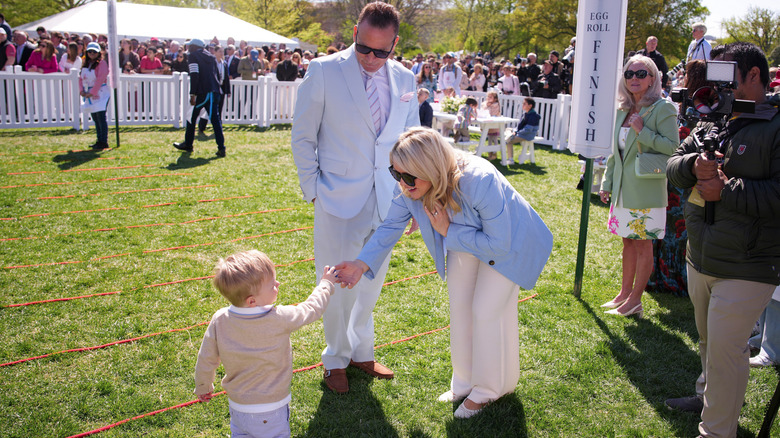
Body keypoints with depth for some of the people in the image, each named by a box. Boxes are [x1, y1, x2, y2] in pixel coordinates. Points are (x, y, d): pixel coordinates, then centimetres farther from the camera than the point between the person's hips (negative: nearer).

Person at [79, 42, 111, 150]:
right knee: (95, 118, 10)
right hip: (89, 95, 8)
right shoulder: (85, 64, 15)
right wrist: (82, 90, -1)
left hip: (100, 94, -8)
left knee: (101, 118, -11)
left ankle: (103, 142, -10)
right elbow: (81, 78, 15)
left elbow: (100, 79, -16)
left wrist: (92, 93, -17)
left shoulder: (102, 63, -8)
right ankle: (99, 141, 16)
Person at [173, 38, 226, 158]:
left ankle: (188, 144, 21)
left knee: (191, 117, 11)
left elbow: (194, 76, -11)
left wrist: (192, 94, -14)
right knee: (215, 119, 2)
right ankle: (221, 148, -7)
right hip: (214, 91, 6)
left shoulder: (193, 56, -1)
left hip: (201, 93, -6)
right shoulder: (211, 57, 20)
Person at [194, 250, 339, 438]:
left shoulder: (219, 320, -15)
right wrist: (326, 284, 8)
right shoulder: (280, 319, -27)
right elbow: (311, 309, -10)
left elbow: (206, 359, -3)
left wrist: (203, 386, 16)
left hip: (236, 406, 5)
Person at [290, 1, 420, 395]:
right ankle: (336, 359, 28)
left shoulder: (404, 79, 4)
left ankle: (361, 351, 37)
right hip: (339, 200, -4)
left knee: (371, 282, 17)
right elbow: (303, 137, -1)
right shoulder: (324, 71, -8)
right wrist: (313, 191, -4)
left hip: (386, 201, 4)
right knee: (338, 285, 6)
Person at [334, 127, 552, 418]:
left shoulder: (480, 182, -43)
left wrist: (448, 232, -33)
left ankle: (489, 389, 17)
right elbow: (391, 226, -12)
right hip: (463, 238, 6)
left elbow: (498, 244, -34)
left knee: (487, 312, -5)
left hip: (509, 242, -5)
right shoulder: (409, 187, -25)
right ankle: (465, 382, 29)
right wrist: (362, 263, -27)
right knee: (459, 307, 8)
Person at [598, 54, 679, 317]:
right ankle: (624, 293, 26)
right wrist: (606, 183, 15)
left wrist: (643, 132, -20)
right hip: (623, 188, 7)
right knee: (628, 242, 15)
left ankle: (635, 300, 11)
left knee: (643, 245, 2)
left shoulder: (663, 108, -8)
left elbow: (673, 147, -14)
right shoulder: (624, 110, 12)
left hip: (647, 189, -7)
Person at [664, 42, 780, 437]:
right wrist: (694, 165, -11)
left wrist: (726, 190, -21)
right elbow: (673, 164, 11)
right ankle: (708, 396, 44)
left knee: (725, 348, -3)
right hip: (700, 257, 7)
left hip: (745, 269, -7)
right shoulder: (712, 124, 9)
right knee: (709, 340, 23)